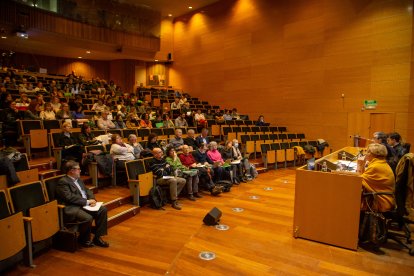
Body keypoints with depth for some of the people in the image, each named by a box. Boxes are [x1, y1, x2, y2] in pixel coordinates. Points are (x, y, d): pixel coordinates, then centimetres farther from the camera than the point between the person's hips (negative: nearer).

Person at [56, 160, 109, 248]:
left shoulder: (78, 179, 18)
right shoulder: (63, 182, -9)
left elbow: (87, 190, 20)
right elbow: (70, 197, -20)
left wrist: (92, 199, -2)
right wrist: (87, 202, -17)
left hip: (85, 204, 9)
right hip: (72, 208, -9)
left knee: (103, 209, -9)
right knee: (88, 218, -32)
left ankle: (97, 237, 0)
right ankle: (84, 240, -2)